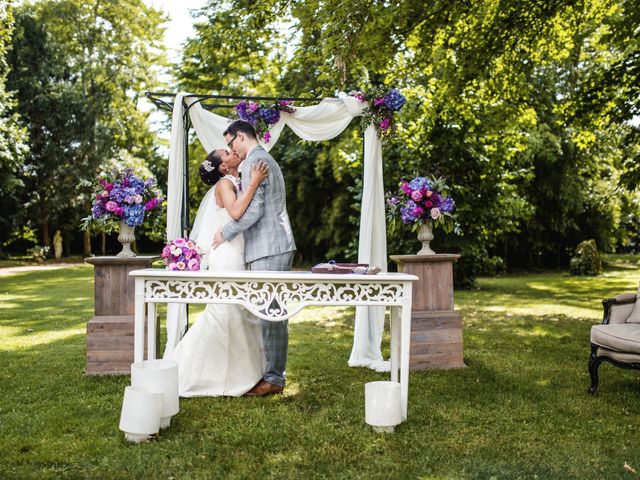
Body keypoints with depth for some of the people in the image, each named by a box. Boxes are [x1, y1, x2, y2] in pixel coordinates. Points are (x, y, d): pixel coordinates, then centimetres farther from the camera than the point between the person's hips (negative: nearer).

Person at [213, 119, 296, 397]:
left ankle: (274, 379, 0)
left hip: (268, 250, -10)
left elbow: (253, 209, -18)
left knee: (270, 314, -6)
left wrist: (225, 233, -8)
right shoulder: (266, 159, 23)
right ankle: (273, 373, 18)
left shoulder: (254, 161, -9)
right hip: (277, 248, 10)